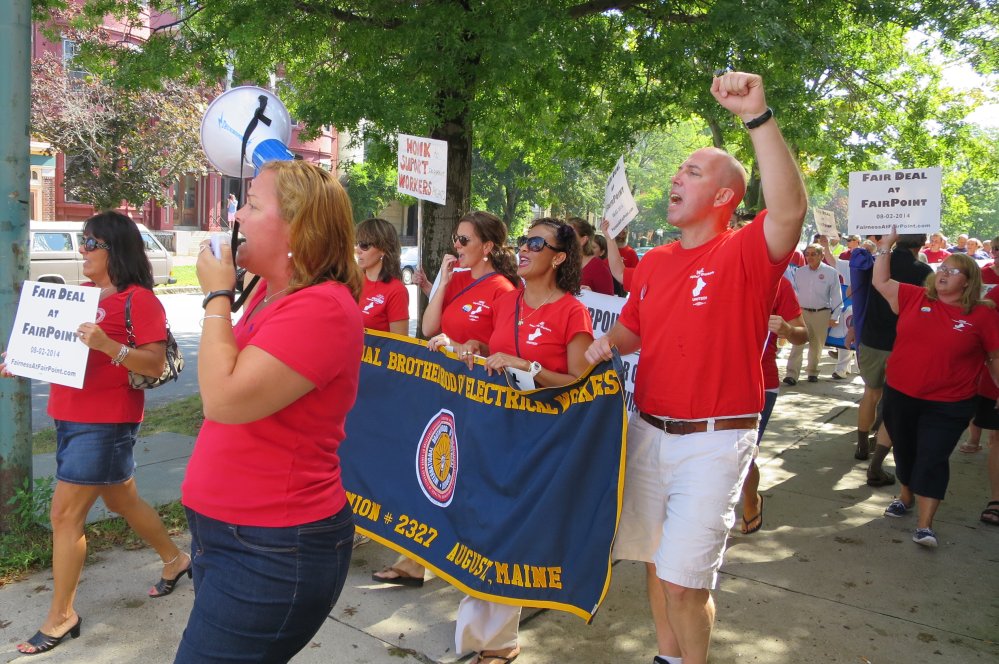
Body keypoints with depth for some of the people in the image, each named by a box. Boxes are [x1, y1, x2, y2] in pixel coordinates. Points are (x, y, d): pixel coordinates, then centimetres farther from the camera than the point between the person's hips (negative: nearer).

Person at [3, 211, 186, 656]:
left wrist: (107, 345, -32)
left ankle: (61, 615, 10)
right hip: (69, 416, 8)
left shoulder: (139, 299, -14)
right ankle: (175, 559, 38)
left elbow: (156, 365, -19)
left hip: (106, 422, -8)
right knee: (121, 501, 19)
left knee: (65, 515, -5)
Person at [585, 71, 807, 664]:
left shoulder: (745, 254, -11)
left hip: (714, 441, -6)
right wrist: (608, 343, -4)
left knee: (683, 580, -4)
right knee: (658, 563, 18)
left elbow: (790, 209, -32)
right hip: (649, 430, 6)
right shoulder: (653, 263, 8)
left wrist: (759, 115, -36)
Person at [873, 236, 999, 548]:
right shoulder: (915, 298, 0)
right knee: (905, 452, 19)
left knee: (932, 460, -3)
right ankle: (906, 497, 43)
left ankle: (924, 525, 4)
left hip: (947, 405, -3)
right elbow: (881, 281, 9)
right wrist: (885, 247, 4)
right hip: (900, 395, 4)